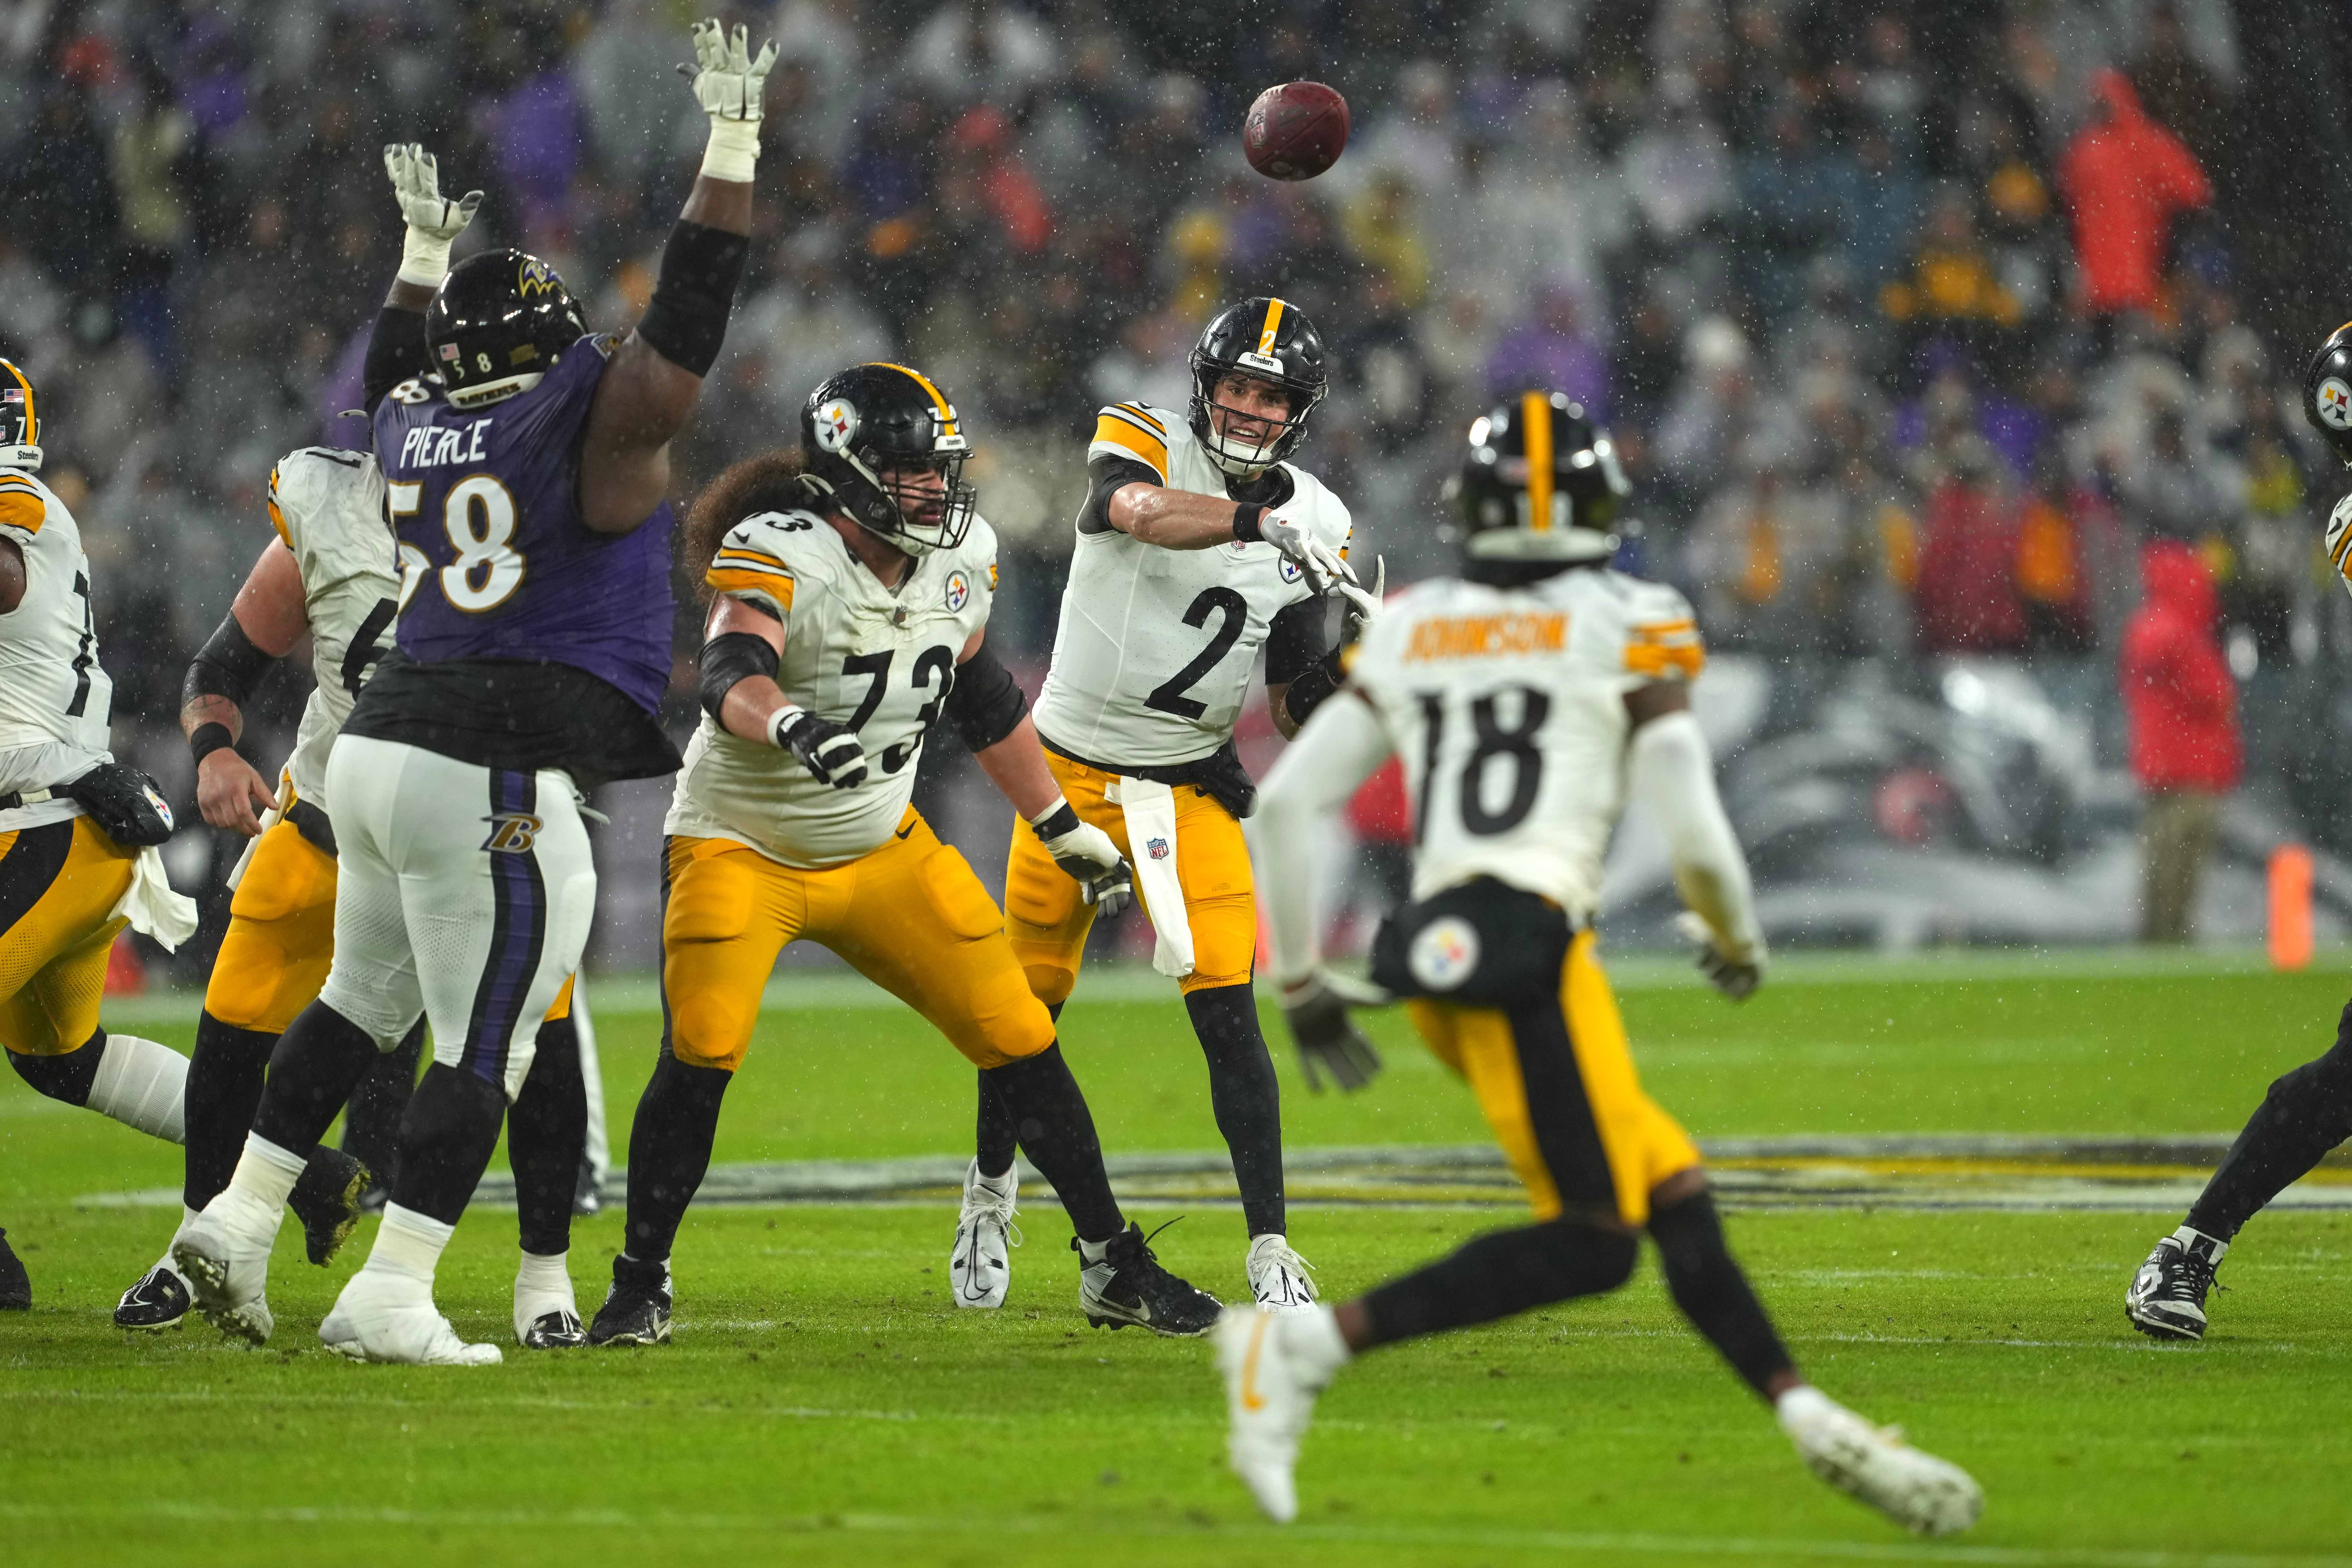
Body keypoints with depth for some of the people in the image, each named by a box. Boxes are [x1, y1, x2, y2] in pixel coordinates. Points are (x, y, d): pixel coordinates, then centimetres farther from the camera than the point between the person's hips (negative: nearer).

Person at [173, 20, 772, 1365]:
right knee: (484, 1045, -1)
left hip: (384, 748, 8)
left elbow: (400, 374, 35)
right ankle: (389, 1302, -4)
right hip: (497, 785, -8)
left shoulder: (418, 431, 12)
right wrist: (733, 144, -5)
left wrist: (425, 249, 45)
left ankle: (239, 1222, 21)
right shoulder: (597, 422, -8)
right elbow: (691, 316, -9)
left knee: (367, 995, 24)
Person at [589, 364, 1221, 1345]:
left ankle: (1114, 1268, 13)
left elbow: (982, 700, 14)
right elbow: (733, 677, -41)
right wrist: (792, 726, -63)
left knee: (1020, 1042, 0)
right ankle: (640, 1285, -4)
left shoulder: (961, 557, -2)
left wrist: (1064, 830, 18)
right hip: (742, 848, -5)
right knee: (699, 1056, -22)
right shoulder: (780, 553, -23)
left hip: (881, 849, 5)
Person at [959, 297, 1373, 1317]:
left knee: (1228, 1015, -12)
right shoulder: (1144, 443, -10)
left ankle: (1270, 1251, -12)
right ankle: (991, 1186, 38)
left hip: (1191, 791, 1)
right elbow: (1144, 513, -37)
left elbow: (1293, 714, 3)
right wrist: (1263, 521, -51)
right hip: (1069, 774, -1)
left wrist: (1347, 668, -18)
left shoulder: (1315, 525, 0)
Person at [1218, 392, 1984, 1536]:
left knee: (1674, 1192, 11)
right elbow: (1697, 841, -3)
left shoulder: (1409, 632, 16)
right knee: (1593, 1243, -3)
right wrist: (1737, 940, 18)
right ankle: (1309, 1344, -11)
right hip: (1528, 944, -7)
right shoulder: (1631, 630, 3)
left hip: (1434, 952, 7)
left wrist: (1299, 980, 21)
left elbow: (1287, 802, 11)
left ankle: (1805, 1416, 6)